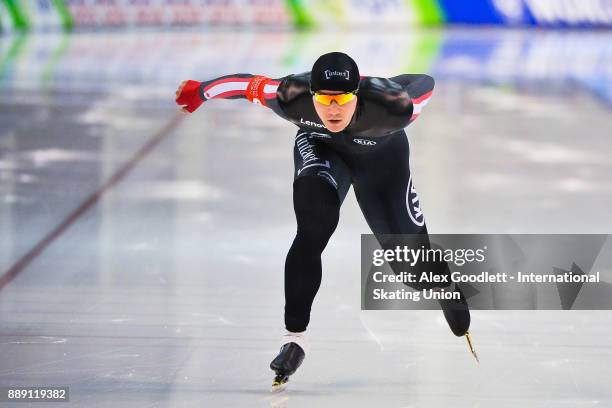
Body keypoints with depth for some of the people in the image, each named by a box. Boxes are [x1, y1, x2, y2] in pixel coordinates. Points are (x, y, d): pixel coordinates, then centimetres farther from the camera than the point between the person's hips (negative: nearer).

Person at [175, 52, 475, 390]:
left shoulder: (390, 106, -42)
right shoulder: (291, 97, -39)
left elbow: (424, 83, -21)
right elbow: (247, 84, -22)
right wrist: (199, 92, -12)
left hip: (382, 156, 0)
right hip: (319, 147, 0)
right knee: (312, 232, -26)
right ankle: (295, 336, -18)